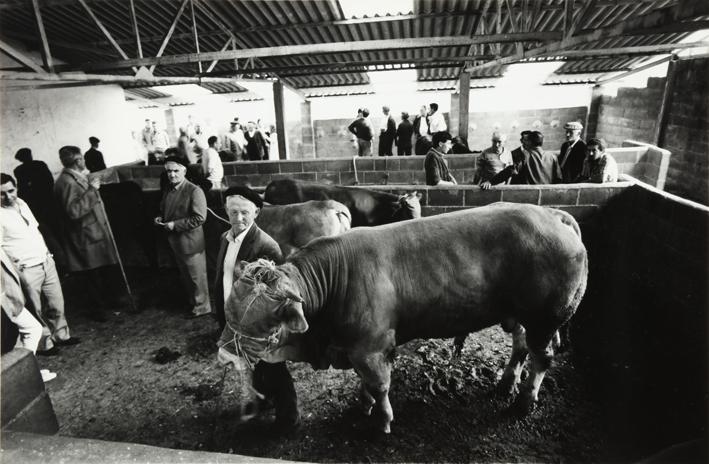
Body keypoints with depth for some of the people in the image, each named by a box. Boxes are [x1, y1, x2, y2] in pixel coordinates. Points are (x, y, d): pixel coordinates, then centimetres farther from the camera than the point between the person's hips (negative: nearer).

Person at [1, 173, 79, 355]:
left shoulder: (21, 203, 7)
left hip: (46, 262, 6)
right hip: (26, 270, -6)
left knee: (57, 304, 14)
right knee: (37, 310, 8)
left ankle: (60, 334, 30)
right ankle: (45, 343, 23)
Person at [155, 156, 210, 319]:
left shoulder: (194, 191, -17)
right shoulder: (168, 190, 8)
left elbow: (199, 218, -22)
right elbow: (164, 210, 23)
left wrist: (175, 224, -22)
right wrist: (160, 218, 1)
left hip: (190, 242, -8)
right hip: (175, 242, 8)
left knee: (197, 276, 6)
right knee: (185, 275, 22)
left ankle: (202, 306, 23)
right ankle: (193, 301, 39)